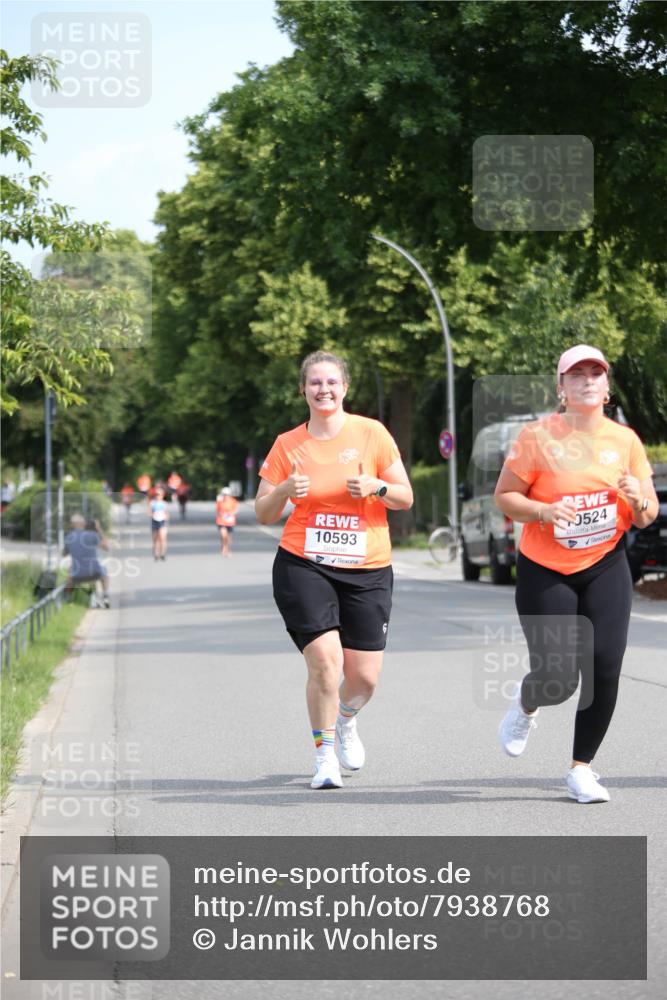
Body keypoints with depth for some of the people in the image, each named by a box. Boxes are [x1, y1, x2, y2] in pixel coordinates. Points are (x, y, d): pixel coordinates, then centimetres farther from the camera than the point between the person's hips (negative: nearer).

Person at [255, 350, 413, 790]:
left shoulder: (371, 433, 1)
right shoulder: (287, 445, 3)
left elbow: (406, 498, 5)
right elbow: (263, 514, 6)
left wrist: (377, 486, -16)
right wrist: (284, 491, -15)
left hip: (367, 571, 1)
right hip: (303, 567, -1)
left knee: (365, 676, 1)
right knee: (325, 658, -18)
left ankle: (346, 720, 37)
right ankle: (325, 755, 2)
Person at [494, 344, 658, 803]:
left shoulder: (625, 440, 2)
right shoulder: (538, 436, -8)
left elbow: (646, 517, 6)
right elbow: (504, 496, -6)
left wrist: (638, 499, -18)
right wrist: (544, 511, -24)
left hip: (605, 568, 3)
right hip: (545, 572, -3)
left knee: (604, 667, -10)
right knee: (559, 677, -7)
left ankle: (581, 769, 7)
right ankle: (525, 707, 33)